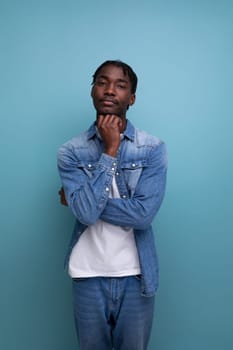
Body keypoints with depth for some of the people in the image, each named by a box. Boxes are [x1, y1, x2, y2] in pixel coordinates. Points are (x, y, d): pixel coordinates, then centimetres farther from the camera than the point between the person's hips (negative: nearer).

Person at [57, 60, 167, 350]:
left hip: (136, 275, 0)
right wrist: (110, 150, -16)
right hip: (88, 275, 1)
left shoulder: (153, 148, -7)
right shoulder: (71, 151, -5)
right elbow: (85, 212, -19)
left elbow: (144, 213, -17)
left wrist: (79, 200, -13)